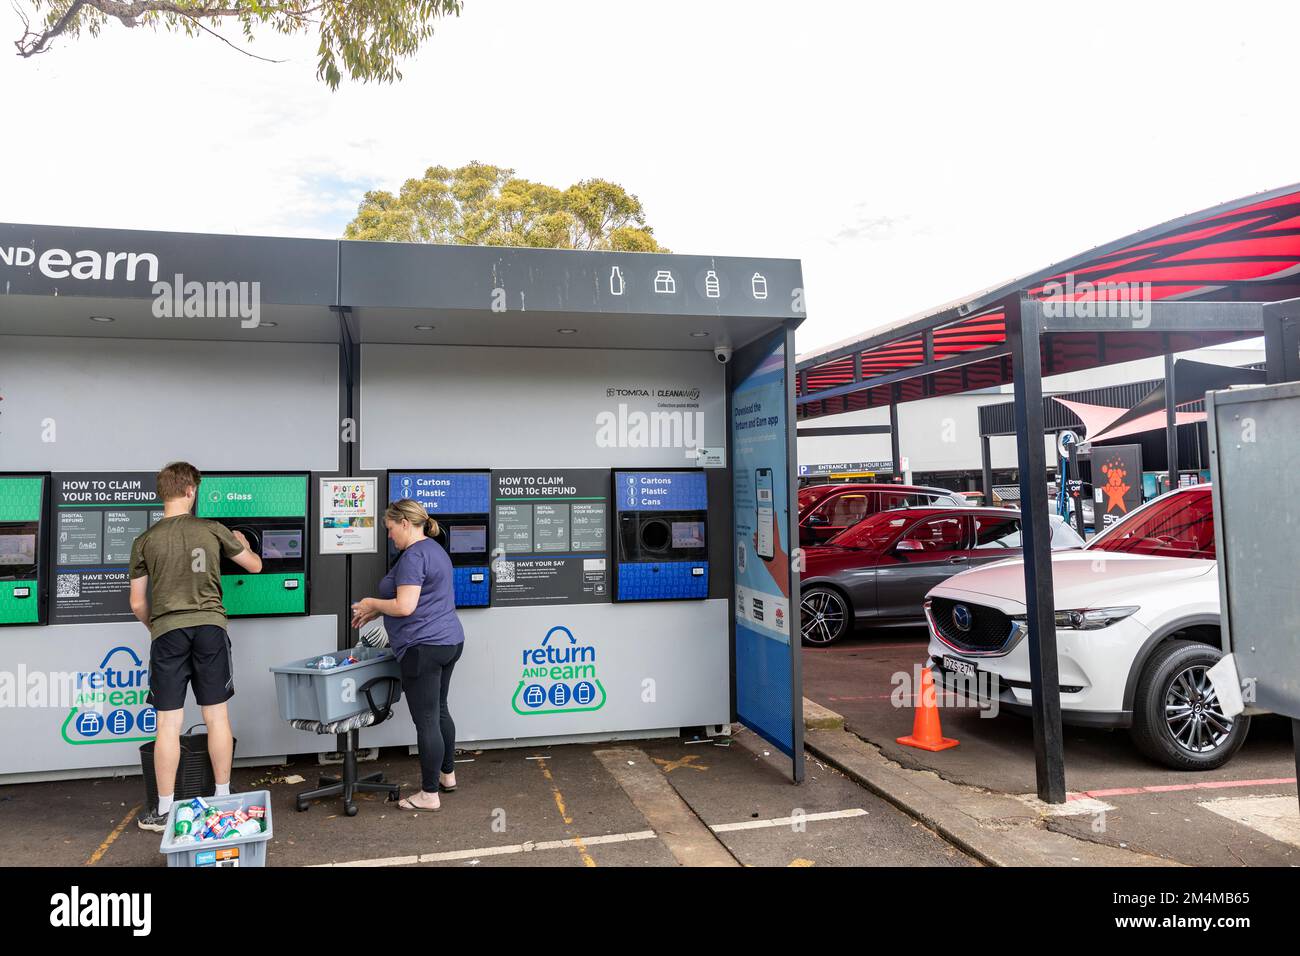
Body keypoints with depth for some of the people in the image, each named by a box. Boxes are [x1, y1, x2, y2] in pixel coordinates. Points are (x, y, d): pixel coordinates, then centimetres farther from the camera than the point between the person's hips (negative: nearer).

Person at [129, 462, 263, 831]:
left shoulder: (144, 541, 2)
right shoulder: (213, 530, 2)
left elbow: (137, 603, 6)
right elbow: (255, 566, 14)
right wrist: (243, 543, 34)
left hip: (167, 632, 0)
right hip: (210, 627, 0)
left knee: (168, 724, 5)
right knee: (216, 717, 8)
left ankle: (164, 810, 12)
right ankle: (223, 798, 18)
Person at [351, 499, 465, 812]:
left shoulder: (413, 556, -16)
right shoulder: (434, 549, 15)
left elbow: (404, 606, -22)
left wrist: (371, 603, -5)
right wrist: (375, 612, 16)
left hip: (424, 648, -10)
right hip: (449, 642, 10)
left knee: (426, 721, -1)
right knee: (439, 711, 21)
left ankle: (430, 794, 8)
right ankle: (447, 775, 34)